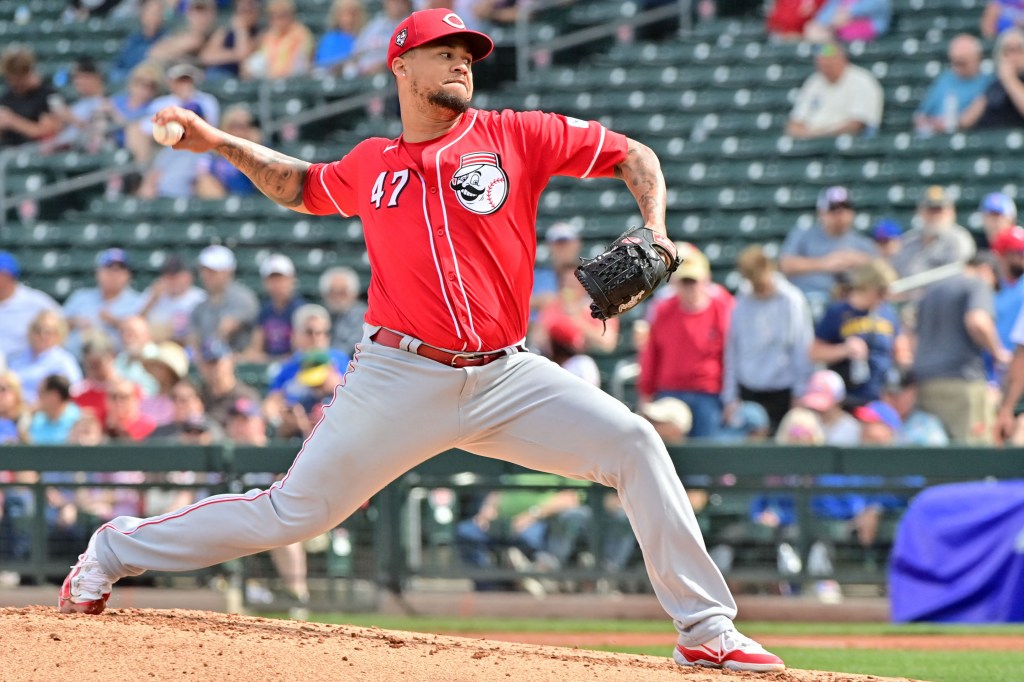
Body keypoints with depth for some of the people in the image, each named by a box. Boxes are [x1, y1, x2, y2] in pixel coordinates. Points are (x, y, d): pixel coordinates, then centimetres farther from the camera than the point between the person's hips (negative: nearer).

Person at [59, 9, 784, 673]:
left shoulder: (515, 137, 3)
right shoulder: (370, 166, 7)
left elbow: (634, 155, 7)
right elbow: (304, 187, 29)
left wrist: (654, 232, -10)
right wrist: (219, 144, 19)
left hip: (505, 378, 1)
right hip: (401, 377, -1)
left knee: (633, 442, -17)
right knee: (294, 513, 1)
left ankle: (706, 631, -12)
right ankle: (116, 550, 21)